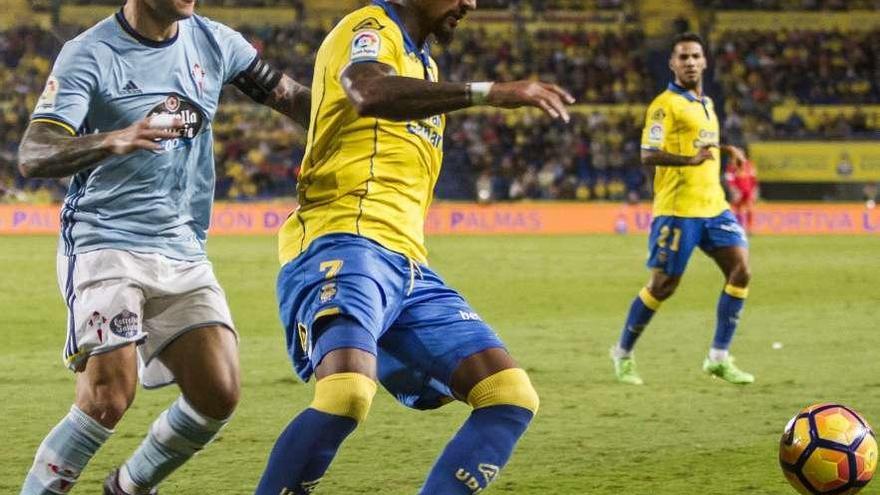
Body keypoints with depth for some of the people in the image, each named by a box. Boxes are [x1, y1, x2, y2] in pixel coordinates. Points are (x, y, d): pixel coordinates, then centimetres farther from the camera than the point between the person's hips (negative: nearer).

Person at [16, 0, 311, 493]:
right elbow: (32, 155, -19)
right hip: (106, 245, -5)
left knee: (219, 395, -6)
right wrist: (112, 141, -37)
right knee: (110, 395, -20)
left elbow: (293, 99, 19)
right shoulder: (91, 54, -9)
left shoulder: (213, 43, 6)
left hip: (184, 255, 5)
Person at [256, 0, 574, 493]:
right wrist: (486, 93, -31)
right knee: (347, 393, -34)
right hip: (346, 246, -9)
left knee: (513, 398, -1)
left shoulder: (424, 66, 27)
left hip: (409, 266, 9)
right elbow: (369, 94, -27)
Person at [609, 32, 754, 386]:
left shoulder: (706, 104, 17)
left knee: (740, 270, -8)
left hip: (713, 205, 7)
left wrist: (724, 150, 17)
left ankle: (719, 357, -2)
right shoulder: (666, 104, -9)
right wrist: (690, 160, -33)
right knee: (664, 285, -1)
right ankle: (623, 353, 19)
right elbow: (648, 155, -20)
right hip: (678, 208, -7)